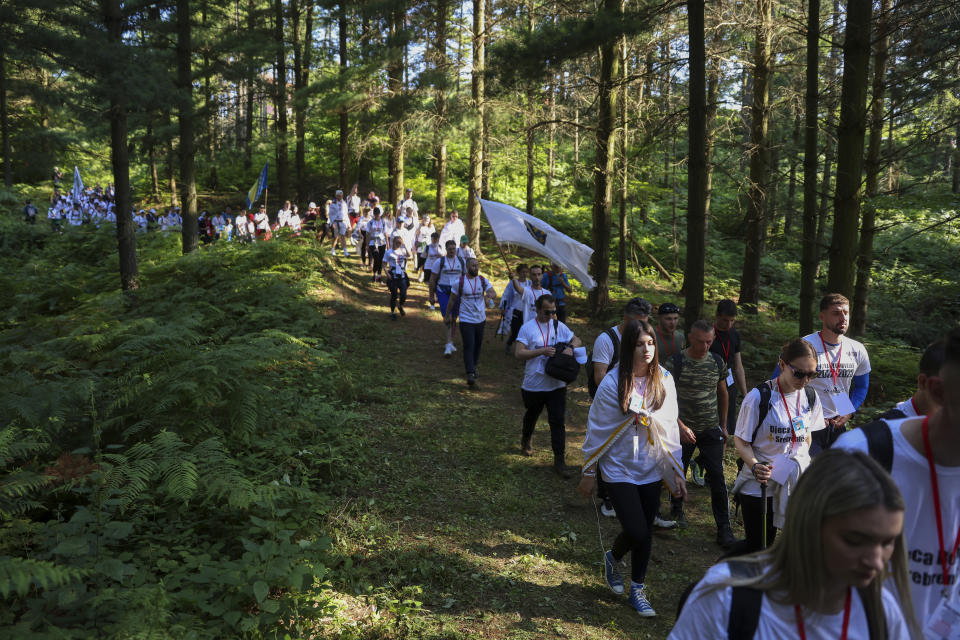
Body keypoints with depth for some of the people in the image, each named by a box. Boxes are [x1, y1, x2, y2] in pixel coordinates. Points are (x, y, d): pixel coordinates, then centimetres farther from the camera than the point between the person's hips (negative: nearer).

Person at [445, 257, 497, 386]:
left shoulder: (483, 281, 2)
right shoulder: (460, 281, -6)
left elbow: (494, 294, -9)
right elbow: (452, 299, 2)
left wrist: (490, 295, -33)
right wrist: (447, 315, 7)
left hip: (481, 319, 4)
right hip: (466, 320, -4)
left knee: (478, 345, 16)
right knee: (469, 346, -11)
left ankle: (473, 366, 37)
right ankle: (470, 374, -14)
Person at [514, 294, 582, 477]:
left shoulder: (559, 326, 2)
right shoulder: (527, 328, -9)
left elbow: (576, 340, 12)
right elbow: (518, 353, -17)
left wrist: (570, 348, -11)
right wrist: (542, 351, -26)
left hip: (556, 385, 1)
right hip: (533, 385, -1)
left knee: (557, 421, -3)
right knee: (531, 416, 22)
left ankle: (559, 460, 1)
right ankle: (526, 441, 51)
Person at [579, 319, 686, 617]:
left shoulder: (664, 380, -3)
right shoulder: (612, 383, -15)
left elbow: (670, 426, 5)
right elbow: (597, 428, -7)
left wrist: (676, 471, 6)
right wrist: (589, 472, -2)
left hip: (651, 469, 4)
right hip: (619, 468, -4)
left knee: (645, 534, 10)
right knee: (637, 532, -9)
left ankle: (637, 590, 32)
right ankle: (612, 558, 25)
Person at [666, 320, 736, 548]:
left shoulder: (717, 362, 1)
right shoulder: (674, 363, -12)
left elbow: (722, 394, 15)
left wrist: (723, 426, 16)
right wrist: (681, 426, -19)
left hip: (711, 430, 2)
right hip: (683, 429, -2)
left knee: (717, 477, -5)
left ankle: (724, 530, 2)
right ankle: (676, 509, 40)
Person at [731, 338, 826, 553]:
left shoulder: (810, 398, 3)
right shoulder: (759, 397, -14)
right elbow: (741, 441, -11)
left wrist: (804, 466, 11)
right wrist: (755, 466, -27)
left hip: (797, 482, 5)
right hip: (759, 484, -5)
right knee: (756, 547, 2)